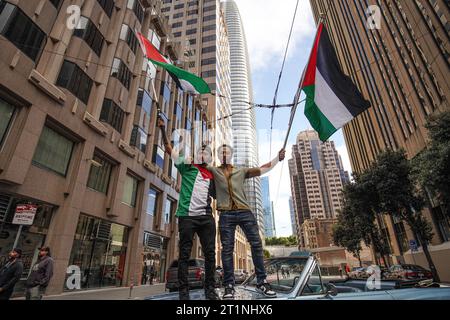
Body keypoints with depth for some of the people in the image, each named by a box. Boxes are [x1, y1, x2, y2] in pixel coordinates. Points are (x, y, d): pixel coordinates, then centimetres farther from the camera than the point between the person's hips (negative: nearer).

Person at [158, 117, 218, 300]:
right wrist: (163, 129, 0)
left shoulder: (211, 176, 19)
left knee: (210, 253, 5)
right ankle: (183, 291, 13)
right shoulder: (187, 166, 10)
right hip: (187, 215, -3)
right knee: (185, 253, 2)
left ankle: (210, 289, 17)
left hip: (206, 216, 4)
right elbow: (170, 149, 5)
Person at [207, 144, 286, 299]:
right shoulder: (213, 171, 12)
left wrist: (278, 158, 10)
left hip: (245, 212, 2)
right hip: (226, 214, -1)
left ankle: (261, 281, 11)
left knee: (256, 243, -1)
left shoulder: (241, 171, 17)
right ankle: (229, 286, 9)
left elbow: (263, 169, 17)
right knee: (227, 248, 0)